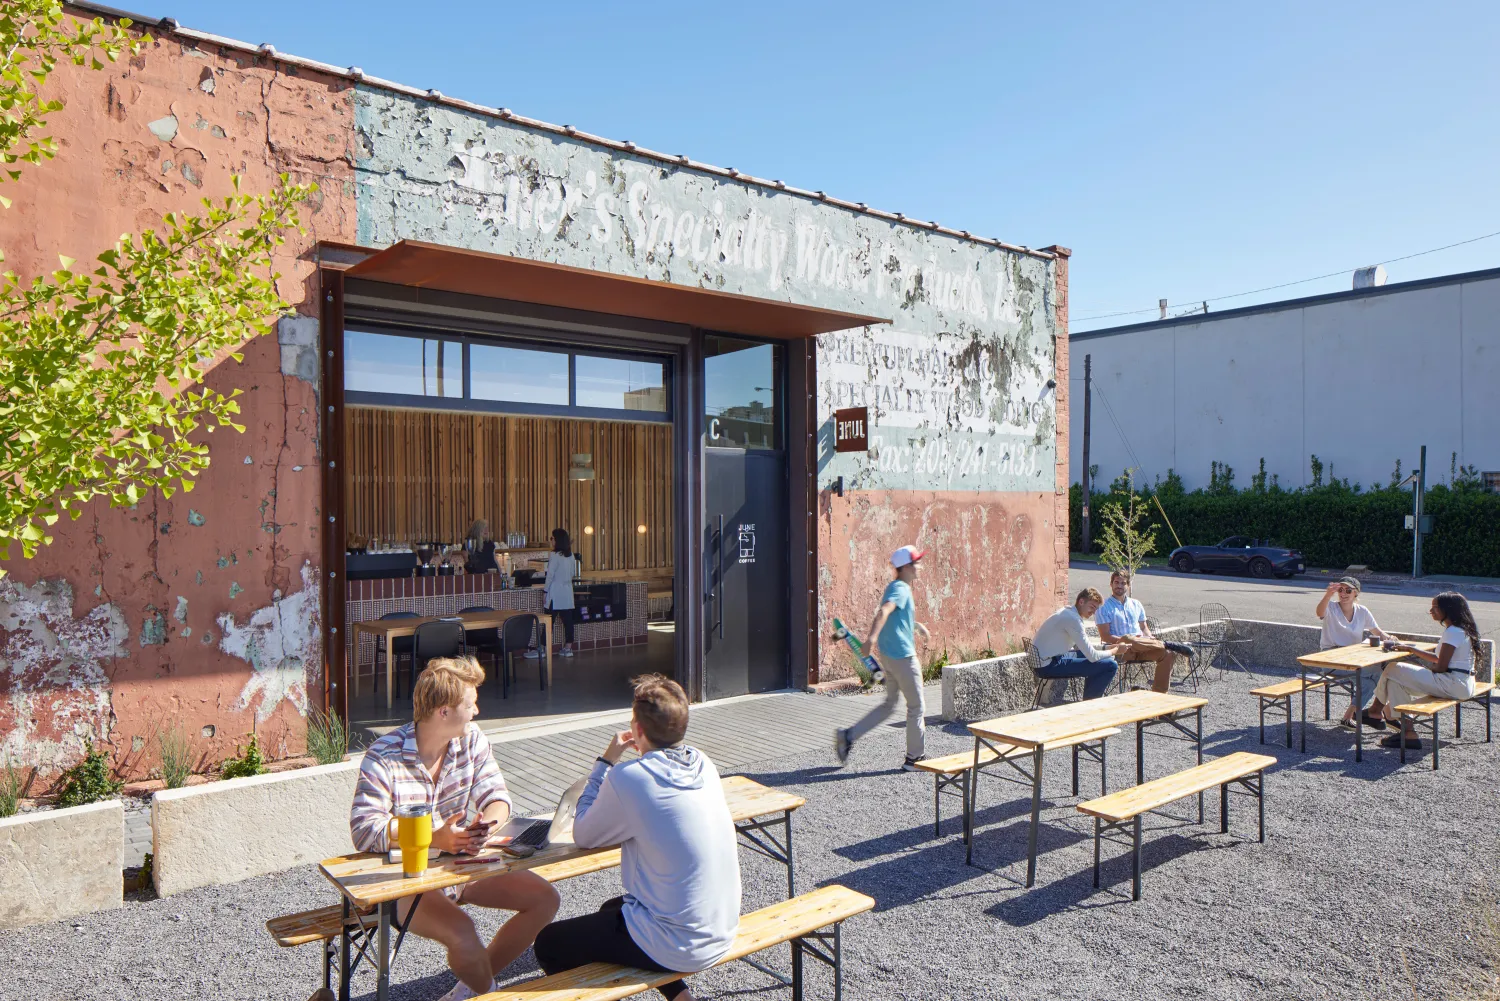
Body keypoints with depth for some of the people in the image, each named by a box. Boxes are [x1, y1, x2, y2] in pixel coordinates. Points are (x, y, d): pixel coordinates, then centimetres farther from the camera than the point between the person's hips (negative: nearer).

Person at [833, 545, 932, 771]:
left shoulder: (895, 587, 14)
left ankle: (848, 736, 11)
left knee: (889, 704, 17)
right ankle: (915, 758, 16)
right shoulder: (901, 589, -16)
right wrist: (873, 636, -50)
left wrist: (918, 625, 43)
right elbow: (884, 611, -35)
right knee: (917, 707, 5)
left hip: (888, 654, 10)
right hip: (902, 656, -10)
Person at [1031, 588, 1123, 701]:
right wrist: (1114, 651, -1)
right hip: (1048, 666, -11)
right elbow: (1092, 656, -18)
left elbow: (1079, 646, 22)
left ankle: (1090, 698, 31)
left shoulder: (1068, 612, 12)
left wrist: (1106, 648, 12)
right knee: (1110, 665, -13)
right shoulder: (1073, 618, -18)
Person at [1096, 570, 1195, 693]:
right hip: (1120, 650, -5)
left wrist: (1150, 639, 0)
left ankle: (1158, 693, -15)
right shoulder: (1104, 607, 3)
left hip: (1142, 649, 5)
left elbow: (1144, 627, 23)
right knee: (1126, 639, -40)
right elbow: (1105, 636, -5)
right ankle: (1166, 644, -22)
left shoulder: (1136, 604, 22)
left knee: (1168, 654, -21)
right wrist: (1123, 640, -21)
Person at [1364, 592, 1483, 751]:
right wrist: (1412, 649, 19)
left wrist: (1424, 670, 0)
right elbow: (1439, 658, 19)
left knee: (1394, 671, -10)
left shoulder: (1453, 632, -17)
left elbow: (1441, 667, -19)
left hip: (1453, 684, -11)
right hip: (1462, 684, 11)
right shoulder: (1462, 629, 15)